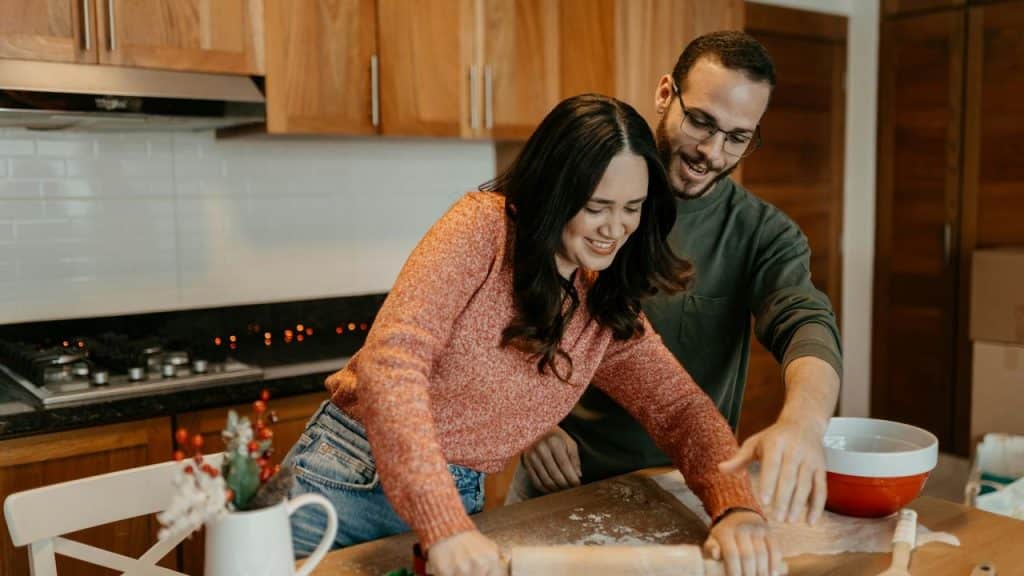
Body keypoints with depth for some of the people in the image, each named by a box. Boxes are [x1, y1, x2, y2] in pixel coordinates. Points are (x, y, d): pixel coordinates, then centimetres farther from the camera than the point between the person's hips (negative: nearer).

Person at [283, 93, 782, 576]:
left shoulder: (608, 307, 1)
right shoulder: (485, 226, -18)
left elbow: (681, 407, -1)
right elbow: (392, 362, -27)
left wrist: (738, 508, -21)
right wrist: (445, 525, -36)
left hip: (462, 500, 5)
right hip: (352, 478, -4)